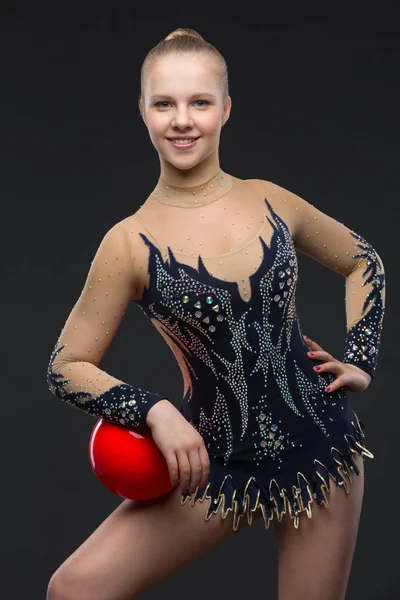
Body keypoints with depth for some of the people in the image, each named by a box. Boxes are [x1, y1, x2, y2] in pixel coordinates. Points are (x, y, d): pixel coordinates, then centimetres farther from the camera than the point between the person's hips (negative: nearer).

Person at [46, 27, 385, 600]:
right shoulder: (130, 244, -8)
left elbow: (365, 261, 16)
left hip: (321, 446, 2)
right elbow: (66, 367, -3)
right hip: (215, 461, -1)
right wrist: (156, 412, -17)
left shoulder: (272, 201, 0)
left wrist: (362, 360, 5)